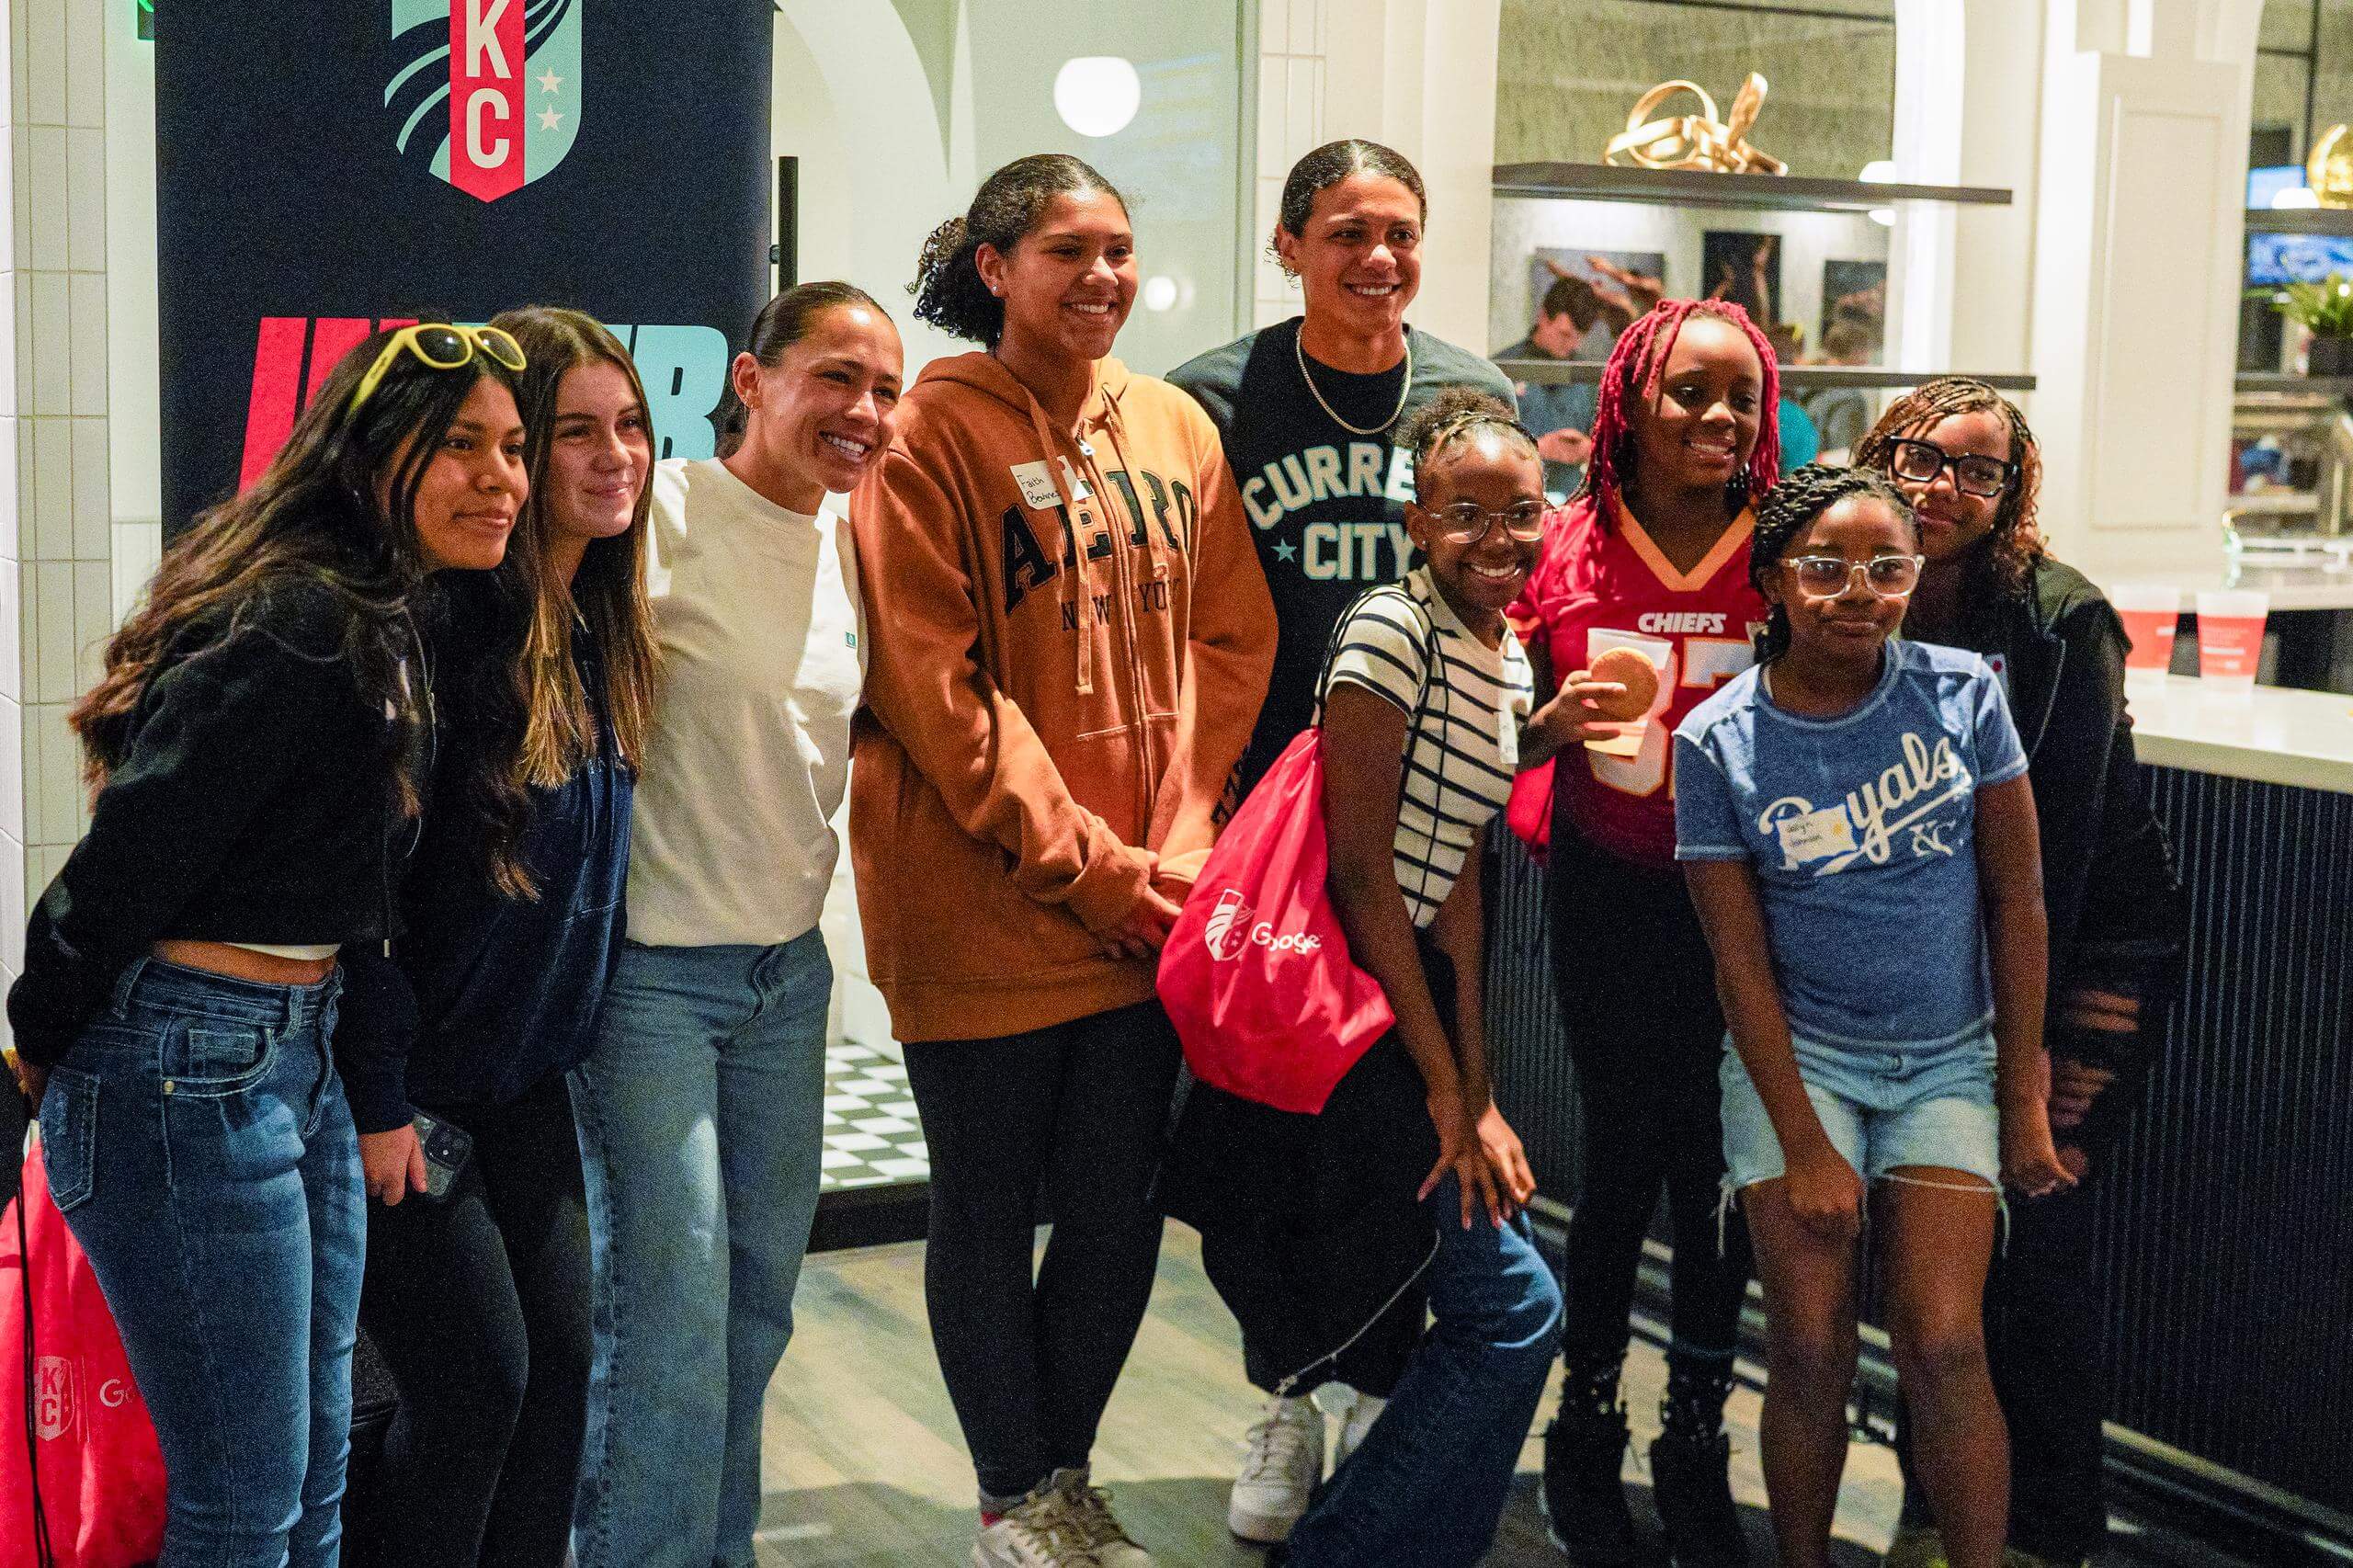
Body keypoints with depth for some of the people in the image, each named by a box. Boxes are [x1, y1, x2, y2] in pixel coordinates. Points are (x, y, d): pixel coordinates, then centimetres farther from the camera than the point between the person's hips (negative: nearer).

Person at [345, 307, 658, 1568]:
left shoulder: (601, 626, 5)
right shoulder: (448, 618, -21)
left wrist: (567, 1033, 14)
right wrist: (376, 1097, -20)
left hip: (528, 1073, 8)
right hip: (411, 1079, -8)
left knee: (559, 1360, 10)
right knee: (475, 1386, -2)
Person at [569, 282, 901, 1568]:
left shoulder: (856, 547, 9)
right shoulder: (663, 512, -12)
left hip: (790, 971, 7)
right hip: (651, 968, -7)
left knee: (761, 1296, 14)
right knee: (671, 1305, -7)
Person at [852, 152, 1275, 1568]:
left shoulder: (1176, 429, 8)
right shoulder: (932, 435, -7)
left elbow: (1231, 639, 9)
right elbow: (932, 684, -12)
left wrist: (1181, 834, -4)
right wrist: (1082, 859, -14)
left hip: (1150, 904, 5)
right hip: (983, 903, -4)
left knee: (1121, 1207, 12)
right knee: (991, 1210, 8)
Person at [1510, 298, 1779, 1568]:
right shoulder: (1570, 549, -3)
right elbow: (1514, 743, 6)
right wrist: (1558, 724, -15)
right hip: (1608, 893, 0)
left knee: (1718, 1168, 5)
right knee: (1623, 1151, 4)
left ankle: (1696, 1442, 23)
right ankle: (1587, 1429, 23)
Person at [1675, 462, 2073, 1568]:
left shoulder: (1961, 692, -6)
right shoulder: (1716, 741, -9)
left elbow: (2017, 899, 0)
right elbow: (1742, 962, -7)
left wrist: (2023, 1100, 0)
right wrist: (1805, 1146, -9)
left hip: (1949, 1061, 1)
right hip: (1797, 1058, -1)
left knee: (1943, 1348, -8)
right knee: (1811, 1352, -3)